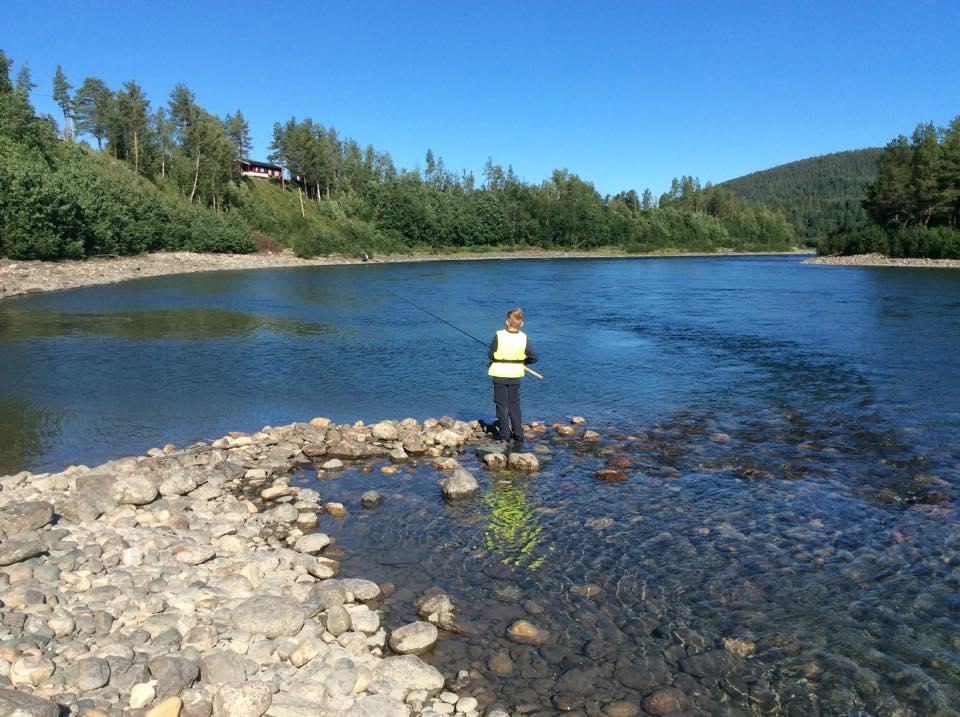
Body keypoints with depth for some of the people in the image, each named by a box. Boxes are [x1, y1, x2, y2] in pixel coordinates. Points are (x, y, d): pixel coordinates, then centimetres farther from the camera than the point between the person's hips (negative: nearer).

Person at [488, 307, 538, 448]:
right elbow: (535, 357, -7)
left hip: (500, 374, -2)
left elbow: (490, 354, -8)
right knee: (514, 405, 15)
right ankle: (518, 436, 11)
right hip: (515, 374, 2)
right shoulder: (523, 338, -8)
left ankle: (504, 437, 11)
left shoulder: (499, 335, -16)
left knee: (501, 405, 10)